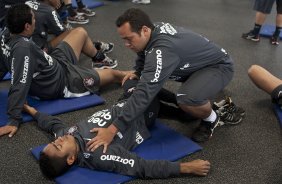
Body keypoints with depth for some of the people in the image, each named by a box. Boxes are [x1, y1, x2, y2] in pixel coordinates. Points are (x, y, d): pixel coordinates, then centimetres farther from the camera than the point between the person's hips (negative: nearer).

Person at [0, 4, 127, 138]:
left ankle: (99, 58, 44)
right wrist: (14, 120, -36)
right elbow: (20, 85, -38)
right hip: (63, 82, -9)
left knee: (80, 33, 18)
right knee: (113, 74, 5)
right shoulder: (23, 48, -37)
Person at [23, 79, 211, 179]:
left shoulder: (64, 134, -22)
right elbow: (144, 167, -38)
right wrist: (188, 167, -38)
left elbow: (53, 123, 2)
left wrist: (29, 109, 14)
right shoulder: (98, 156, -39)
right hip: (141, 116, -6)